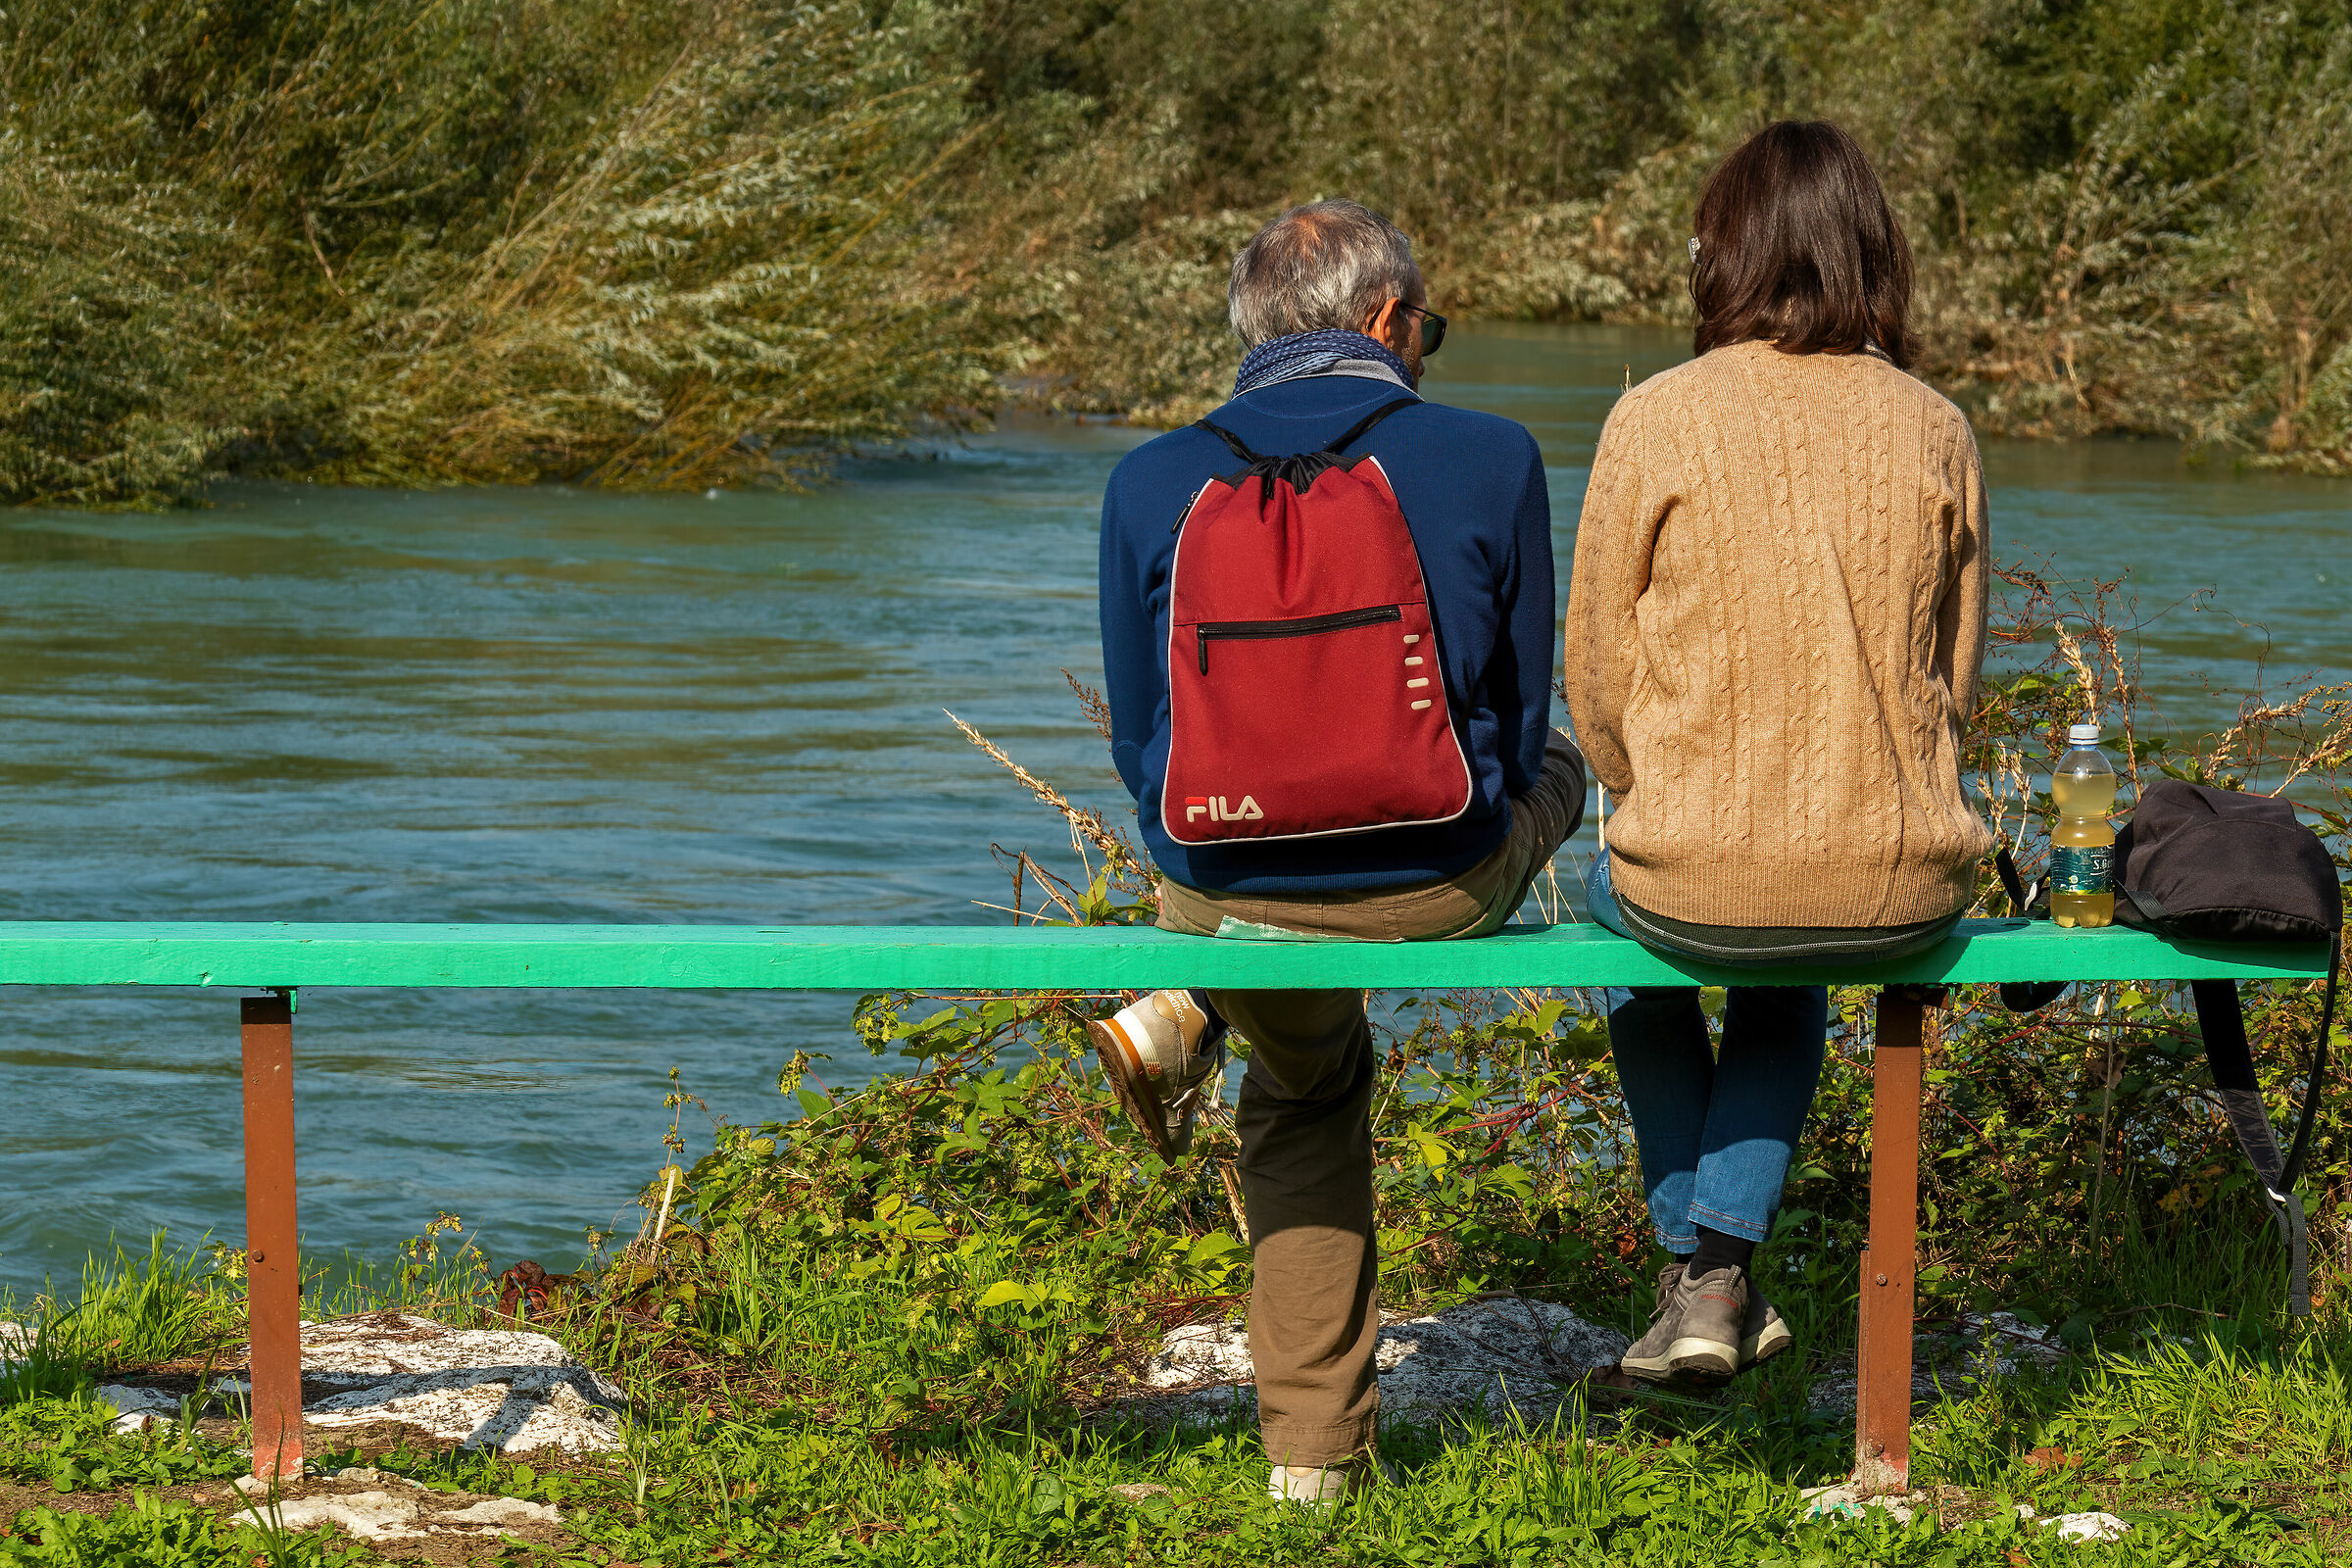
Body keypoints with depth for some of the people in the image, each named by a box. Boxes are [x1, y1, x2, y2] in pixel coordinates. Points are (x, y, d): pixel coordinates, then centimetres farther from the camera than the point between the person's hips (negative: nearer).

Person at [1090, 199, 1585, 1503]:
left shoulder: (1151, 484, -1)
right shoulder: (1489, 461, -6)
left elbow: (1140, 743, 6)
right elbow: (1518, 723, 4)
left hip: (1221, 890, 3)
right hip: (1434, 889, -3)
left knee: (1304, 1087, 39)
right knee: (1553, 769, 36)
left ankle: (1316, 1445, 25)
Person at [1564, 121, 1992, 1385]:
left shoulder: (1657, 421, -9)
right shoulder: (1934, 433, -1)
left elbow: (1598, 673, 0)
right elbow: (1954, 675, 8)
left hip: (1702, 867, -2)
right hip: (1903, 890, 2)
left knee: (1622, 891, 36)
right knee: (1788, 981, 38)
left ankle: (1699, 1279, 36)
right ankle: (1722, 1268, 26)